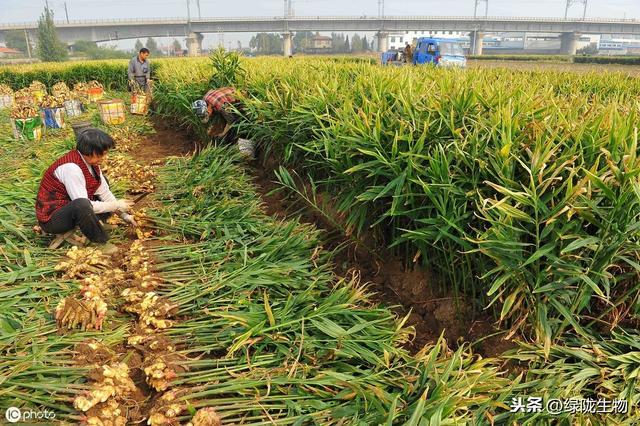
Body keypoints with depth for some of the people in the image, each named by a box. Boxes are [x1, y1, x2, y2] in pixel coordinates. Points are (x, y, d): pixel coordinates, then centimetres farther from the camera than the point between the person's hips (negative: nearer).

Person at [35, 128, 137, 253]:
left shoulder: (91, 161, -3)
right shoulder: (71, 167, -29)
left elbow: (104, 193, 3)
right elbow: (83, 205, -29)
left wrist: (124, 215, 0)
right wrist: (116, 206, -19)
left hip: (71, 210, 9)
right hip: (51, 219, -9)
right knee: (82, 205, -39)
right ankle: (100, 242, -16)